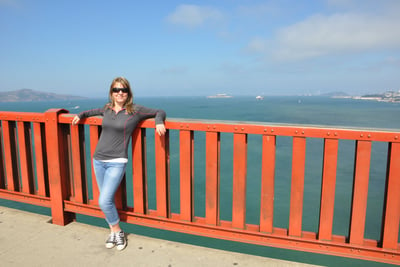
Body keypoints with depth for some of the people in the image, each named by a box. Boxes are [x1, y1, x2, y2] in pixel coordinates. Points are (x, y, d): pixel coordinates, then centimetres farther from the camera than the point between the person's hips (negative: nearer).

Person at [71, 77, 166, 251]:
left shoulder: (135, 110, -5)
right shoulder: (107, 108, 9)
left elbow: (159, 112, 5)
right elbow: (97, 111, 35)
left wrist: (158, 122, -14)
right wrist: (81, 115, 28)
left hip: (117, 162, -5)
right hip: (98, 160, 5)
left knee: (104, 201, -11)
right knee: (107, 200, 11)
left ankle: (118, 232, 13)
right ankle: (113, 232, 28)